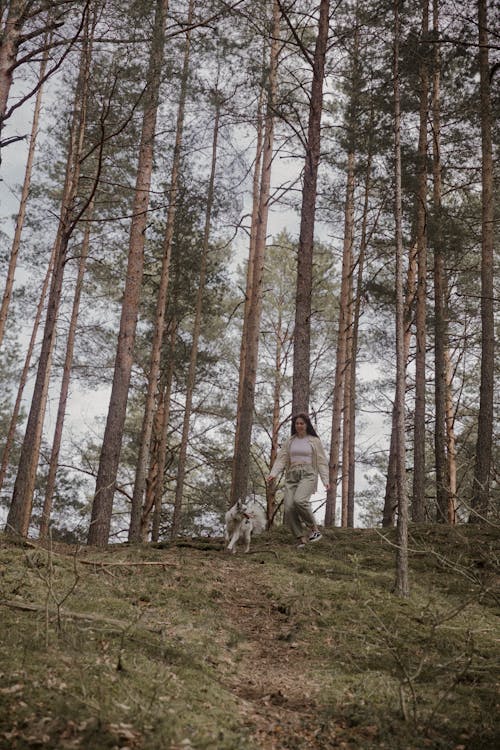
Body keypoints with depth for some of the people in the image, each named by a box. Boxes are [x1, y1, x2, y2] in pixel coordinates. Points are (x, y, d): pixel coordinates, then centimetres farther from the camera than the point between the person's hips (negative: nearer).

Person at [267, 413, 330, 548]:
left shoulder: (314, 441, 8)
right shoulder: (289, 442, 15)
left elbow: (322, 462, 7)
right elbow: (281, 459, 7)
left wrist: (326, 480, -4)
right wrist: (273, 473, -11)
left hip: (308, 475, -4)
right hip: (291, 476, 4)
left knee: (299, 500, -30)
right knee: (289, 507, -13)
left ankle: (314, 528, -10)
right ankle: (301, 538, -3)